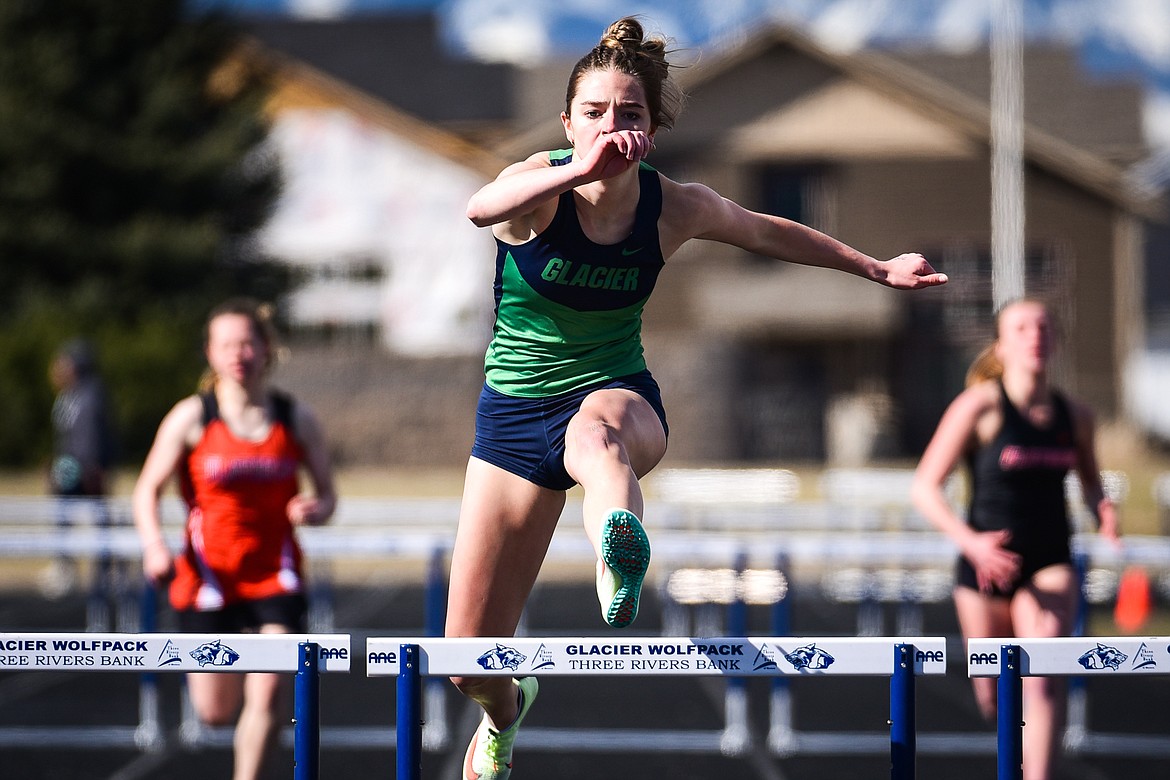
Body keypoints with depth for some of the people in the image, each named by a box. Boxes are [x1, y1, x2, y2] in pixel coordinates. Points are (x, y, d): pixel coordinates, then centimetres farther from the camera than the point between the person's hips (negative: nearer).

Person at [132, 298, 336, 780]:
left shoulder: (296, 419, 0)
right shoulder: (191, 418, -5)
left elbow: (327, 494, 8)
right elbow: (147, 490, -2)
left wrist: (315, 511, -16)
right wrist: (154, 546, -20)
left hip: (275, 574, 1)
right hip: (208, 574, -1)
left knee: (269, 694, -16)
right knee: (216, 713, 5)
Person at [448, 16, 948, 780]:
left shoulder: (676, 208, -8)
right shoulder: (542, 183, -16)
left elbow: (769, 234, 14)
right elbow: (481, 208, -42)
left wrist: (880, 270, 20)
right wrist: (581, 171, -57)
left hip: (617, 394, 0)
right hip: (515, 410, 1)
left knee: (595, 432, -44)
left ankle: (621, 540, -79)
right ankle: (505, 712, 41)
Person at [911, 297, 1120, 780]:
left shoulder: (1074, 415, 1)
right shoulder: (981, 406, -11)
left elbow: (1089, 480, 20)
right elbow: (925, 487, -12)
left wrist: (1101, 507, -5)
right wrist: (971, 542, -26)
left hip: (1050, 565, 1)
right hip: (987, 561, -1)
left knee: (1042, 677, -21)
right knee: (993, 695, 13)